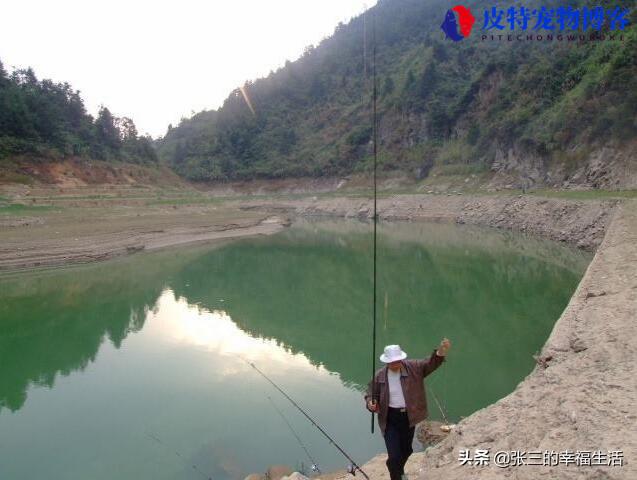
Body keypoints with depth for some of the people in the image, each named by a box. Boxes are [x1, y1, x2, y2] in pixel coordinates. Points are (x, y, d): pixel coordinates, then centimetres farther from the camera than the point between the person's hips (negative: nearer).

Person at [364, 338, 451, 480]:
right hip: (390, 418, -2)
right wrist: (370, 403, -22)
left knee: (406, 450, 23)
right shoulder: (379, 376, -11)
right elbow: (370, 394, 1)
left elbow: (430, 363, -19)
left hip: (409, 416, 3)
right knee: (394, 455, -9)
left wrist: (441, 351, -39)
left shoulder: (413, 367, -9)